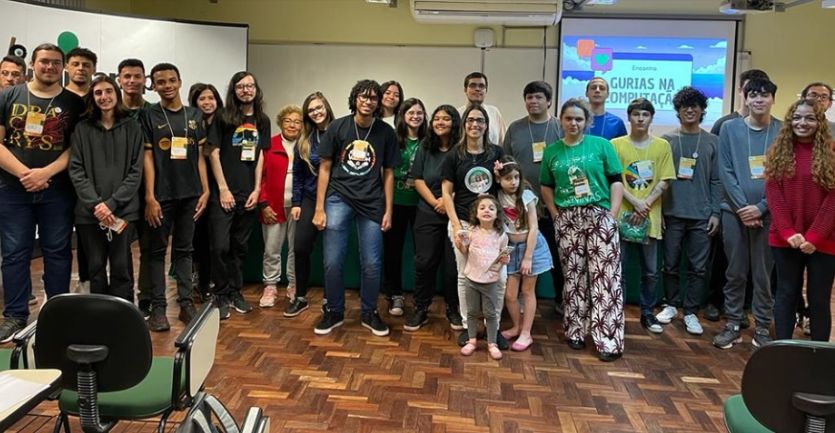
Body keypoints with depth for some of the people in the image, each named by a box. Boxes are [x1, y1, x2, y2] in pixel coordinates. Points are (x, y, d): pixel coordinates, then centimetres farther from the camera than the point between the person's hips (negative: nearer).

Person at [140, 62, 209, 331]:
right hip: (161, 196, -3)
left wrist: (205, 190, 5)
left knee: (184, 250, 10)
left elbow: (199, 156, 11)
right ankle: (158, 307, 9)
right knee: (157, 251, 4)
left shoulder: (195, 115, 10)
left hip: (190, 195, 3)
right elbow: (147, 158, -4)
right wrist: (150, 197, -11)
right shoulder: (148, 116, 0)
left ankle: (186, 303, 17)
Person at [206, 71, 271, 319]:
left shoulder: (262, 121, 10)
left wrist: (257, 190, 2)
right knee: (220, 246, -5)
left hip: (249, 194, 4)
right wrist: (223, 189, -9)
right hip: (224, 193, -3)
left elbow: (260, 156, 10)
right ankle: (221, 295, 8)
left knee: (240, 247, 11)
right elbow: (213, 153, -4)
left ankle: (235, 292, 23)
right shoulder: (223, 118, -1)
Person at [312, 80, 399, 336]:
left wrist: (388, 210, 3)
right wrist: (319, 208, -2)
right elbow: (325, 168, 3)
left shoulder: (386, 132, 2)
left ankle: (369, 313, 23)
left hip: (372, 204, 1)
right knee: (332, 262, -3)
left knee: (371, 264, 3)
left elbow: (388, 173, 8)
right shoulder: (338, 127, 0)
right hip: (339, 199, 0)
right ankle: (334, 312, 18)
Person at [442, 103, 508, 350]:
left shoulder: (497, 154, 5)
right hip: (463, 223, -1)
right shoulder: (454, 155, 1)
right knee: (465, 276, 6)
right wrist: (456, 225, -7)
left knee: (499, 277, -3)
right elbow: (447, 193, 1)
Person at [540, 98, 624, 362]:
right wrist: (556, 215, 4)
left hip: (599, 217, -2)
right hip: (567, 220, 2)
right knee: (573, 278, 8)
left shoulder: (601, 145, 2)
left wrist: (612, 216, -7)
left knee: (605, 278, -5)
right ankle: (575, 332, 20)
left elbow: (616, 182, 0)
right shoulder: (552, 151, 9)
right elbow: (546, 187, 15)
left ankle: (608, 340, -1)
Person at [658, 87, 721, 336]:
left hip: (701, 215, 0)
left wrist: (715, 212, -1)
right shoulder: (667, 140, 4)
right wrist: (657, 211, -2)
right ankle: (671, 305, 23)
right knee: (671, 264, 7)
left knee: (698, 268, 3)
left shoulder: (712, 142, 6)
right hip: (672, 213, 0)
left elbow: (716, 181, 5)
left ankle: (690, 312, 13)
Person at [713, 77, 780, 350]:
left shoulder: (783, 131, 2)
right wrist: (742, 207, -10)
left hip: (768, 213, 0)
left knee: (764, 274, 5)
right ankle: (733, 325, 16)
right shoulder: (729, 128, 3)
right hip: (735, 211, 1)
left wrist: (760, 208, -11)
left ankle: (762, 328, 15)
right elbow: (726, 172, -2)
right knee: (735, 272, 7)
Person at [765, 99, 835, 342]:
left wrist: (814, 237, -14)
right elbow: (773, 195, 0)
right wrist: (788, 232, -11)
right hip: (785, 239, 1)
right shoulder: (778, 152, 6)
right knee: (787, 294, 8)